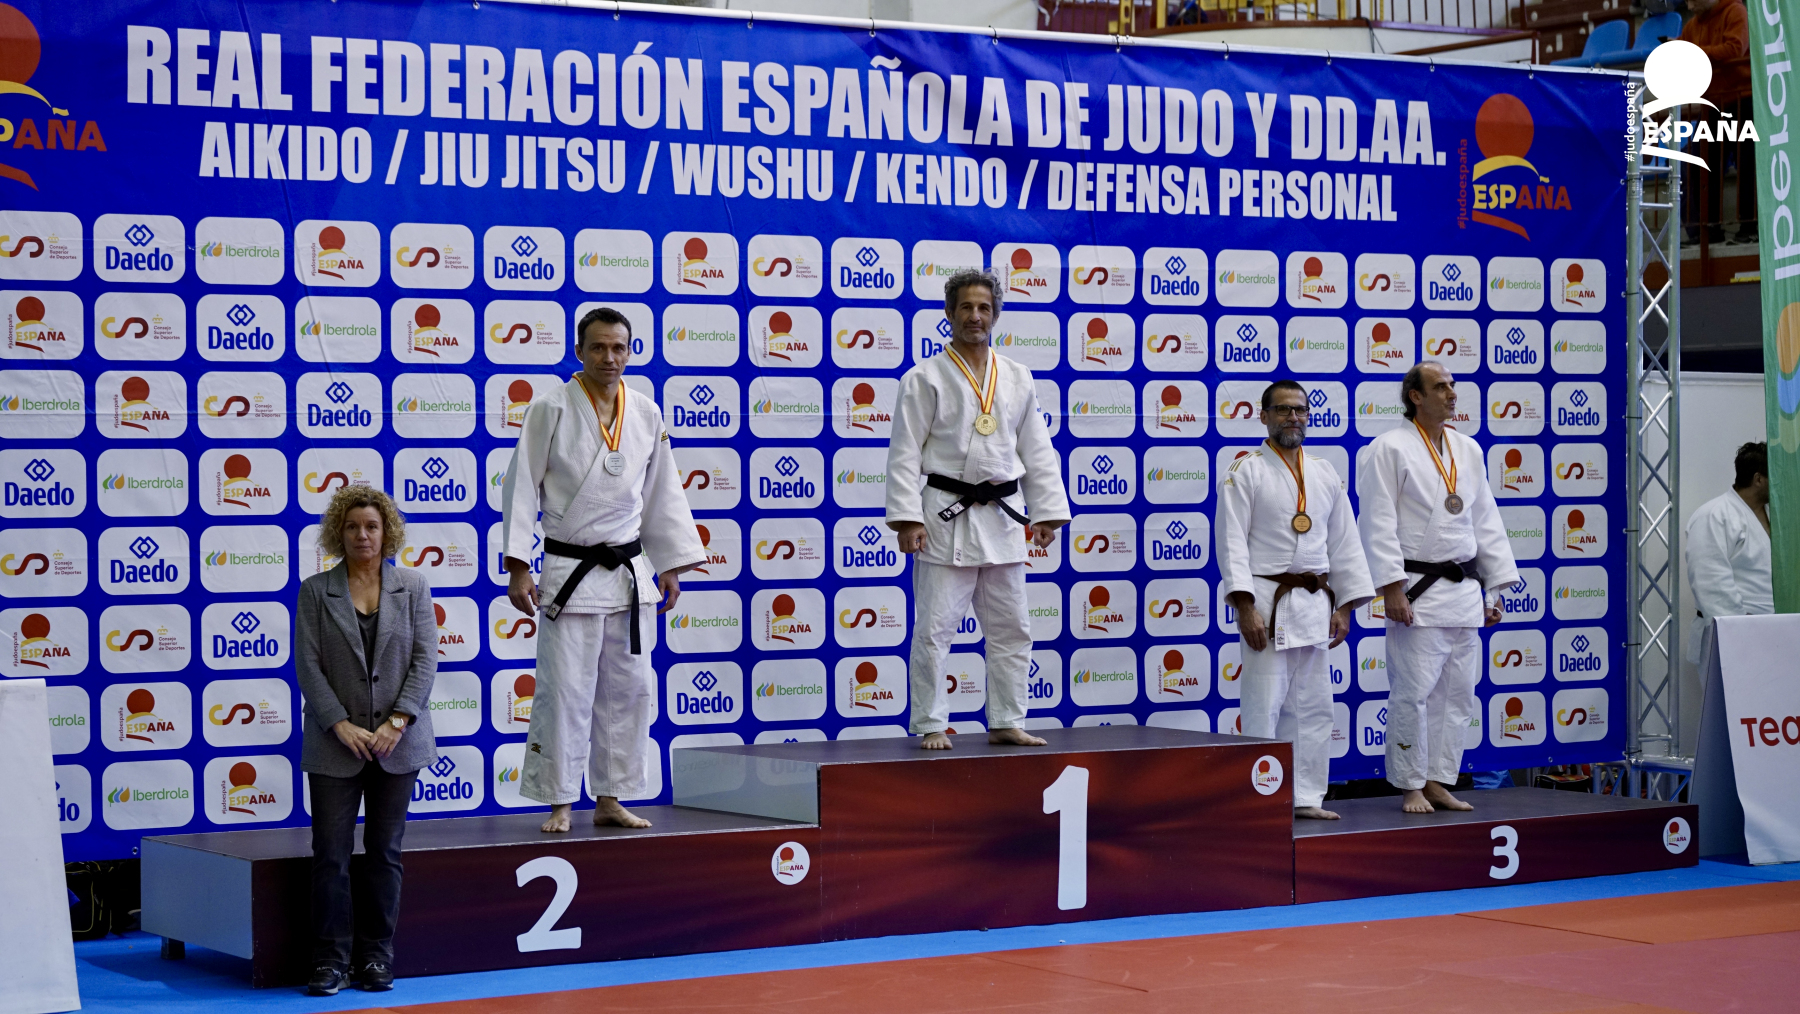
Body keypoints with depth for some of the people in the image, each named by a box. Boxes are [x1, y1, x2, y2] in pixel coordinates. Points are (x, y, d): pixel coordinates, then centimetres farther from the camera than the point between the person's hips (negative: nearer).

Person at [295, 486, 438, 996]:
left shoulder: (412, 586, 5)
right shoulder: (316, 591, 1)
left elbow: (425, 658, -1)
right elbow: (307, 665, -4)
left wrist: (398, 720, -12)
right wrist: (341, 725, -14)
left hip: (397, 741, 1)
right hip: (336, 744, -1)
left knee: (384, 851, 5)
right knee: (330, 853, -3)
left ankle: (377, 957, 11)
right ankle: (331, 960, 1)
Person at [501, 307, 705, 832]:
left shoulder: (646, 413, 6)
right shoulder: (552, 409, -7)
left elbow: (662, 492, 14)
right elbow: (521, 486, -7)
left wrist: (671, 565, 13)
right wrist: (518, 567, -12)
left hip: (629, 571, 5)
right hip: (570, 571, -5)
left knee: (629, 688, 8)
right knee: (564, 689, -4)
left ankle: (610, 799, 18)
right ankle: (560, 803, 6)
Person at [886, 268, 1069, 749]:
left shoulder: (1017, 379, 11)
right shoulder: (925, 379, -2)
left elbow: (1037, 451, 13)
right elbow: (905, 454, -6)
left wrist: (1047, 513, 6)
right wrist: (907, 520, -14)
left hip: (1002, 521, 5)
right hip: (946, 519, -4)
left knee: (1011, 628, 8)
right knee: (934, 628, -5)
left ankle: (1006, 723, 17)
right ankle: (931, 725, 4)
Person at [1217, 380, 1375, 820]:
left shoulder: (1325, 473, 14)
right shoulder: (1246, 471, -3)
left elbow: (1344, 543, 15)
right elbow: (1232, 543, -9)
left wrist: (1344, 607, 9)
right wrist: (1245, 608, -17)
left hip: (1314, 602, 6)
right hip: (1268, 602, -6)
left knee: (1312, 705, 8)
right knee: (1264, 705, -7)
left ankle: (1306, 797, 16)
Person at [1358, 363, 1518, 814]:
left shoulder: (1469, 450, 14)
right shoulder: (1390, 449, -6)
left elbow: (1486, 522, 17)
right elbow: (1379, 525, -11)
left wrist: (1495, 588, 13)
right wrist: (1391, 588, -17)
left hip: (1464, 591, 7)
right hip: (1417, 591, -7)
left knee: (1458, 693, 8)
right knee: (1412, 692, -7)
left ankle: (1438, 782, 17)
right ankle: (1411, 788, 4)